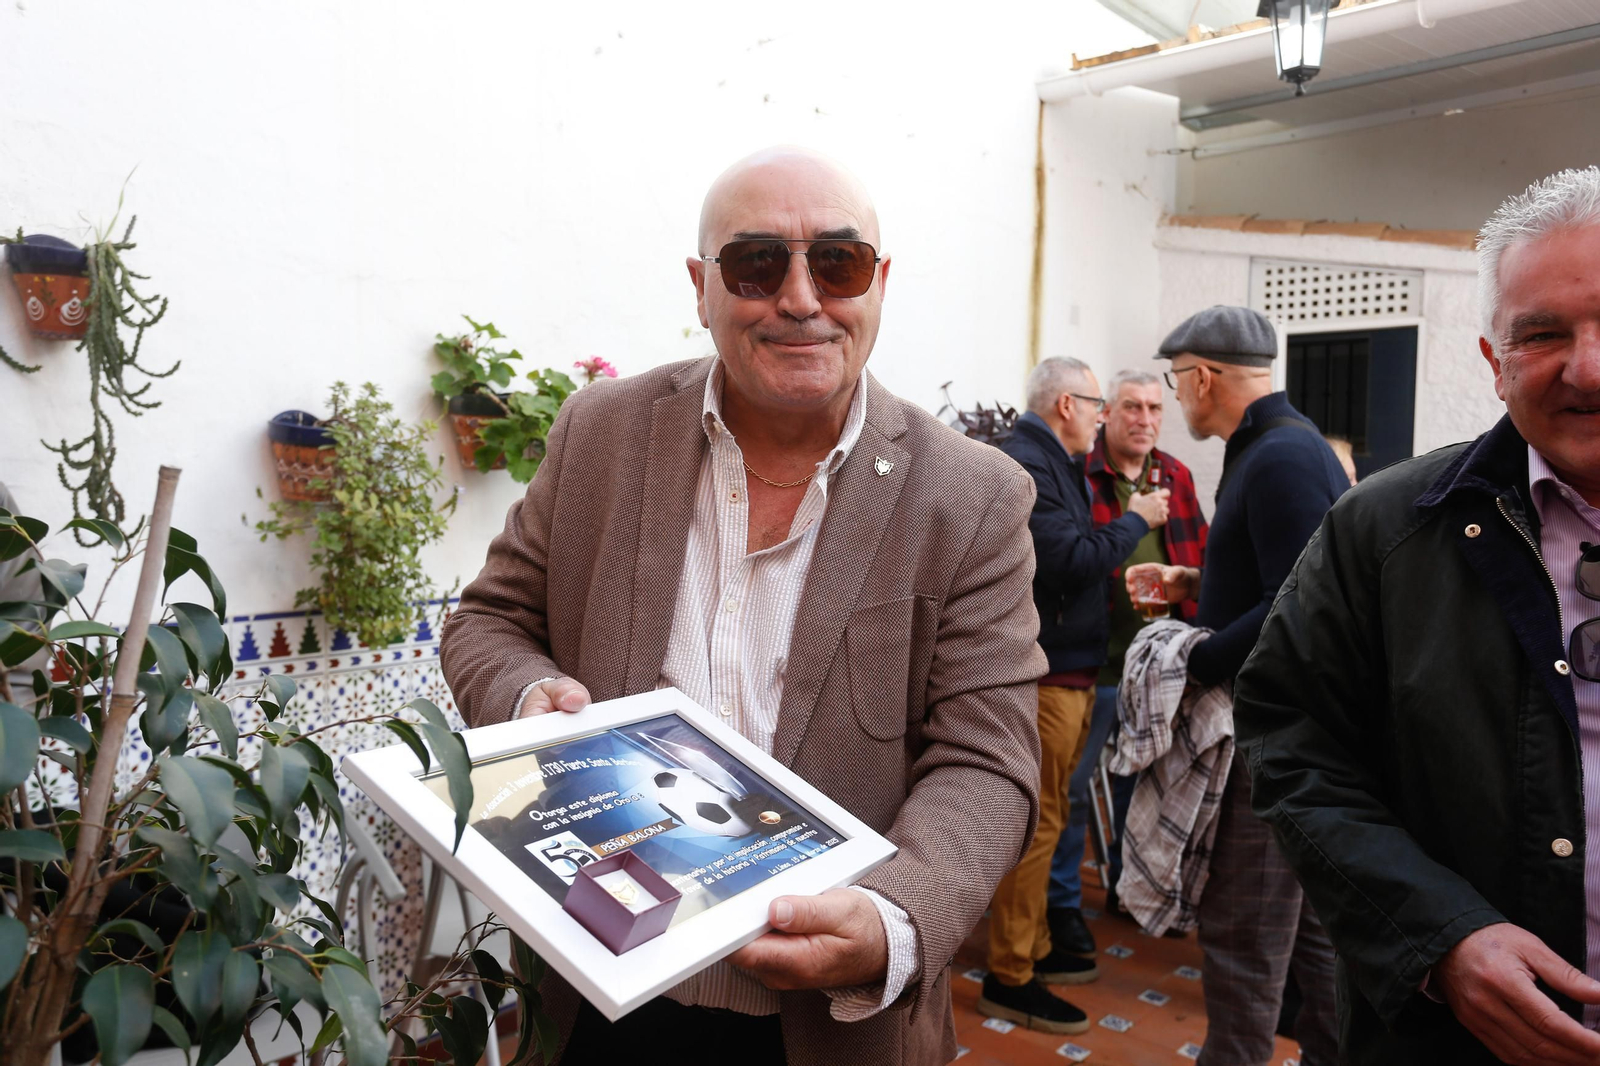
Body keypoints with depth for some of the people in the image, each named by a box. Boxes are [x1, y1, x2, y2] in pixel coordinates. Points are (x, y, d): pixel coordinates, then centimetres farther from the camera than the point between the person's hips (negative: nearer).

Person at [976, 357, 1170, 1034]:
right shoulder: (1024, 465, -17)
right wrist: (1135, 520, -11)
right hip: (1043, 673, -11)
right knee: (1035, 824, -3)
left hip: (1066, 669, 11)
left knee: (1043, 818, 18)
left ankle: (1034, 950, 32)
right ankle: (1009, 980, 8)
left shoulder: (1051, 463, 17)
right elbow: (1072, 558, -24)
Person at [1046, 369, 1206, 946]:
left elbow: (1199, 554, 17)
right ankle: (1063, 901, 19)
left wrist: (1183, 585, 3)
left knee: (1141, 780, 19)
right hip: (1096, 659, -6)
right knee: (1073, 784, 4)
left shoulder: (1175, 476, 10)